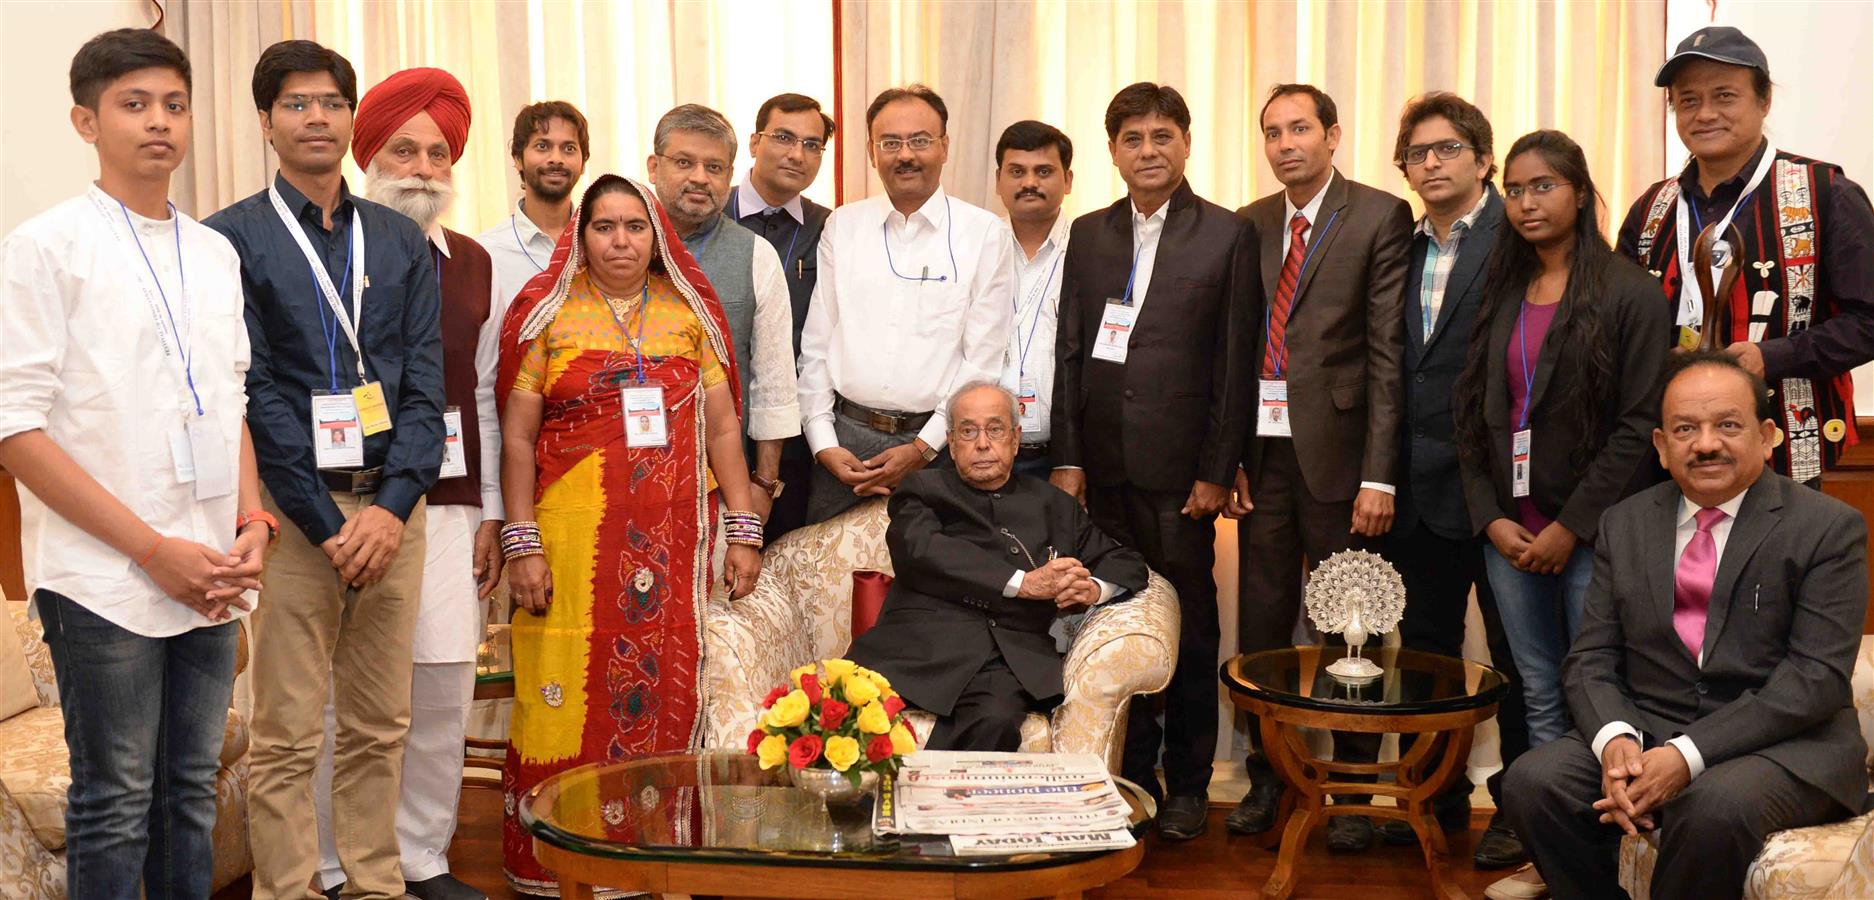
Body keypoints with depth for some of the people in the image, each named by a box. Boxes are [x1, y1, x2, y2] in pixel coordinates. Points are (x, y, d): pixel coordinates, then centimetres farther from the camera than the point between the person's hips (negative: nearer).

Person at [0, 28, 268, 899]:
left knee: (191, 792, 12)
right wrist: (152, 549, -13)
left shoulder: (216, 254, 13)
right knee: (115, 805, 2)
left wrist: (253, 523, 1)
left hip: (210, 574, 5)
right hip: (104, 581, -5)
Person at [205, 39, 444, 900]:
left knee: (379, 726, 11)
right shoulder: (232, 238, -1)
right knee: (287, 735, 1)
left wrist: (392, 506, -8)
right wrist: (328, 522, -12)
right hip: (291, 505, -4)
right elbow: (254, 394, -7)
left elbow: (424, 383, 5)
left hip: (391, 504, 4)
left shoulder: (401, 240, 10)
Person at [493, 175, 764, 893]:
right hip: (571, 538, -2)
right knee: (569, 694, -1)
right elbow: (517, 438, 1)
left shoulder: (690, 313, 11)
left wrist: (744, 531, 5)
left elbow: (722, 429, 10)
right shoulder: (547, 314, 4)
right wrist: (522, 545, -6)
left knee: (667, 691, 4)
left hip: (672, 539, 2)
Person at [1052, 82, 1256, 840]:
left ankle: (1188, 785, 17)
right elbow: (1069, 352, 10)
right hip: (1104, 467, 3)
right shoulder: (1088, 235, 11)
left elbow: (1235, 364, -3)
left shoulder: (1227, 236, 0)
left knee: (1188, 629, 5)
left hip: (1180, 469, -3)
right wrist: (1067, 457, 3)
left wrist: (1216, 471, -7)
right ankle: (1133, 775, 20)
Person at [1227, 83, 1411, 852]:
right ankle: (1267, 780, 24)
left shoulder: (1380, 217, -3)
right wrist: (1229, 455, 2)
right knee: (1261, 625, 10)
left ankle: (1354, 789, 19)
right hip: (1264, 450, 4)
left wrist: (1379, 475, -13)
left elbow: (1388, 350, -8)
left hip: (1336, 450, -4)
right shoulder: (1248, 226, 12)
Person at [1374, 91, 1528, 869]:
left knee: (1514, 653, 7)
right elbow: (1395, 374, 12)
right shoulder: (1402, 251, 13)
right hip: (1419, 492, 7)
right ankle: (1437, 797, 28)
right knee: (1424, 650, 14)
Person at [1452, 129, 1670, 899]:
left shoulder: (1629, 295, -4)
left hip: (1591, 533, -5)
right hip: (1509, 530, 5)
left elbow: (1639, 424, -10)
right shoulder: (1500, 296, 12)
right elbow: (1471, 411, 11)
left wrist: (1571, 526, -13)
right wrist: (1490, 516, 0)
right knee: (1540, 699, 9)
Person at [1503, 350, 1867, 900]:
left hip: (1781, 745, -4)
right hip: (1644, 732, 4)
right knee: (1533, 781, -22)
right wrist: (1615, 739, -16)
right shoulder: (1623, 525, 11)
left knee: (1714, 807, -35)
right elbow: (1591, 658, 7)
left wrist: (1688, 754, -22)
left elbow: (1816, 675, -12)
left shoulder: (1830, 528, -2)